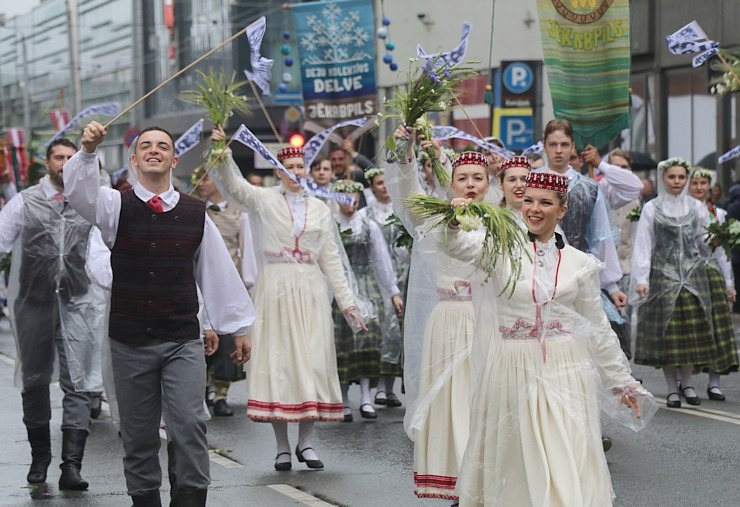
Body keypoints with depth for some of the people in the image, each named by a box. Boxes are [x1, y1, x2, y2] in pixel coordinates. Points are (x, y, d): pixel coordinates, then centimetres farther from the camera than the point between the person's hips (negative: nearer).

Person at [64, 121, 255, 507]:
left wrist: (238, 326, 10)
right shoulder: (116, 206, 0)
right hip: (129, 343, 0)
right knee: (138, 434, 8)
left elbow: (218, 271, 7)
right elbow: (78, 192, -20)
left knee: (189, 425, -10)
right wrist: (88, 152, -39)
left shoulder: (195, 214, 3)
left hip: (183, 342, 0)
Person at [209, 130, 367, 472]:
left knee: (313, 362, -2)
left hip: (311, 290, 2)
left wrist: (347, 303, 8)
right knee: (277, 361, -2)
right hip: (275, 287, -2)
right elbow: (232, 185, -12)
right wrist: (223, 154, -31)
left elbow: (332, 260, 12)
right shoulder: (264, 200, 5)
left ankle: (305, 442, 8)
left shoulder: (320, 209, 13)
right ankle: (282, 446, 4)